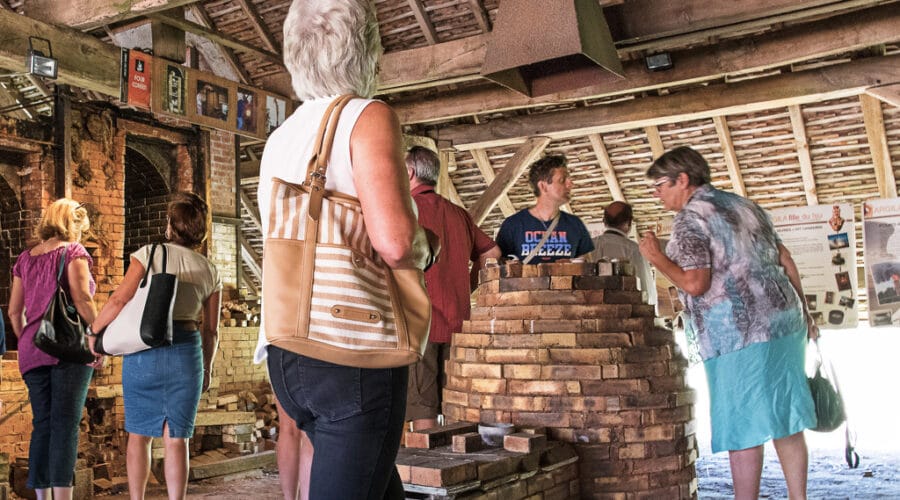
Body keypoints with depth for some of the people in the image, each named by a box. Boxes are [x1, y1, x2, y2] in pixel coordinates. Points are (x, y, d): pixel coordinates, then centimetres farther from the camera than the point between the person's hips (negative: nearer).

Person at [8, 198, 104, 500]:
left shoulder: (25, 258, 17)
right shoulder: (72, 251, -1)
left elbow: (14, 310, 15)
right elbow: (81, 297, -13)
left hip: (32, 350, 6)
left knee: (42, 424, 10)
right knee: (66, 424, -7)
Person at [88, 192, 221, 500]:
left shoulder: (150, 253, -3)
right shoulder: (210, 272, 6)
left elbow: (119, 299, -11)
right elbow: (211, 331, 7)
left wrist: (93, 331, 3)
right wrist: (207, 368, 20)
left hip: (143, 351, -1)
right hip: (185, 353, 1)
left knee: (139, 434, 14)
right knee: (176, 439, 5)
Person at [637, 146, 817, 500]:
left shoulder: (689, 219, -8)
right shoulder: (744, 205, 17)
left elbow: (694, 284, -18)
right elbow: (785, 260, 17)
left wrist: (657, 258, -3)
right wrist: (804, 311, 24)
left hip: (738, 334, -8)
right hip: (784, 321, 8)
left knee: (742, 429, -1)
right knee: (786, 420, 13)